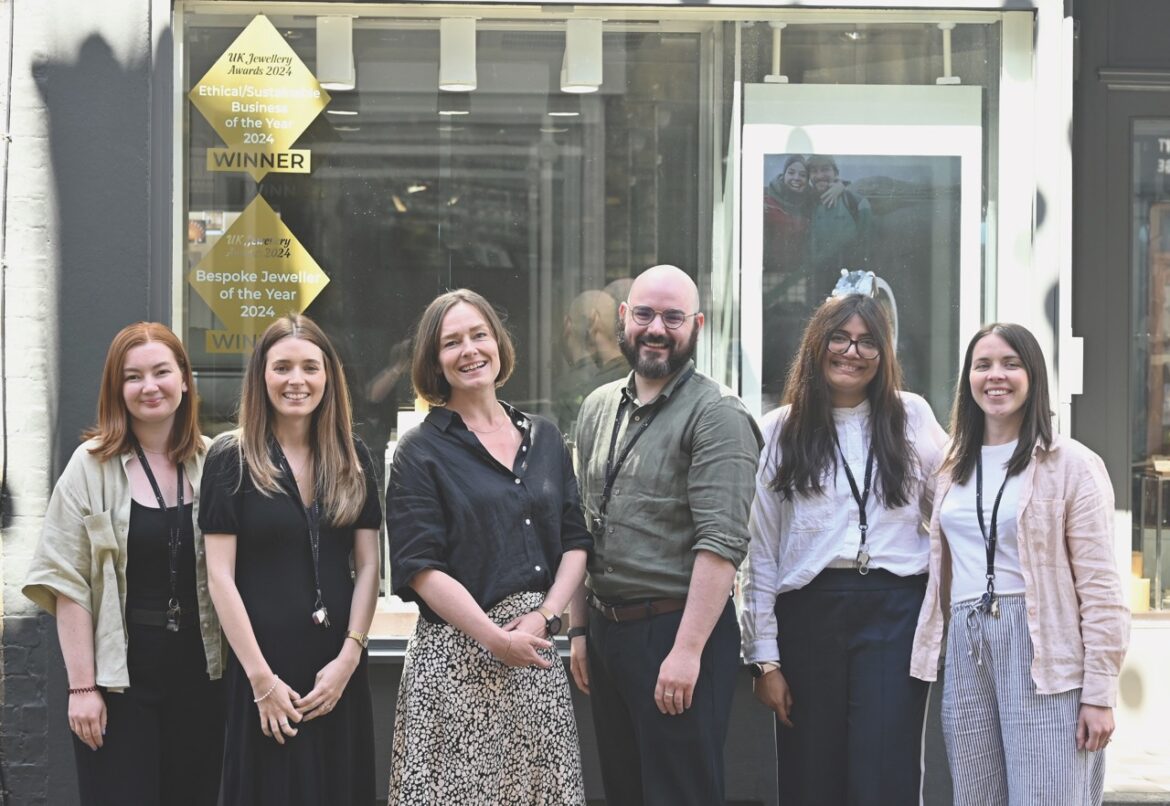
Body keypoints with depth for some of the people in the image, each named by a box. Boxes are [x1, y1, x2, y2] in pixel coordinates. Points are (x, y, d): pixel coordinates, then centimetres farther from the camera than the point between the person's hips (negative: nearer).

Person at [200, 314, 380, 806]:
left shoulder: (353, 461, 8)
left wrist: (349, 658, -6)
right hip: (265, 664, -3)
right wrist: (261, 677, -12)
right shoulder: (232, 460, -3)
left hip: (338, 668, 3)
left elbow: (368, 566, 7)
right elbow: (220, 575, -7)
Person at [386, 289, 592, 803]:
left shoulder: (544, 439, 13)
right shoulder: (420, 452, -1)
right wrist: (497, 639, -15)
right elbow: (421, 568, -8)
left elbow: (575, 543, 11)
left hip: (536, 651, 4)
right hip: (457, 658, -4)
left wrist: (545, 617, -6)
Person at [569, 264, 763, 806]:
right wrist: (580, 628, 13)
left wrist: (688, 651, -23)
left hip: (678, 631, -7)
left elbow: (722, 542, -18)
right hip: (606, 633, 7)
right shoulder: (598, 408, 13)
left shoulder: (716, 414, -10)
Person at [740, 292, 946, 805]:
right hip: (808, 614, 1)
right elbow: (761, 552, 5)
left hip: (894, 612, -1)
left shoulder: (912, 417, 8)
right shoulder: (781, 431, 7)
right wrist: (764, 657, 1)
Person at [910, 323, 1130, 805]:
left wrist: (1100, 693, -12)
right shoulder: (954, 470, 15)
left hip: (1043, 653, -6)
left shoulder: (1072, 465, -3)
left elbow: (1099, 587, -8)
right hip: (966, 650, 6)